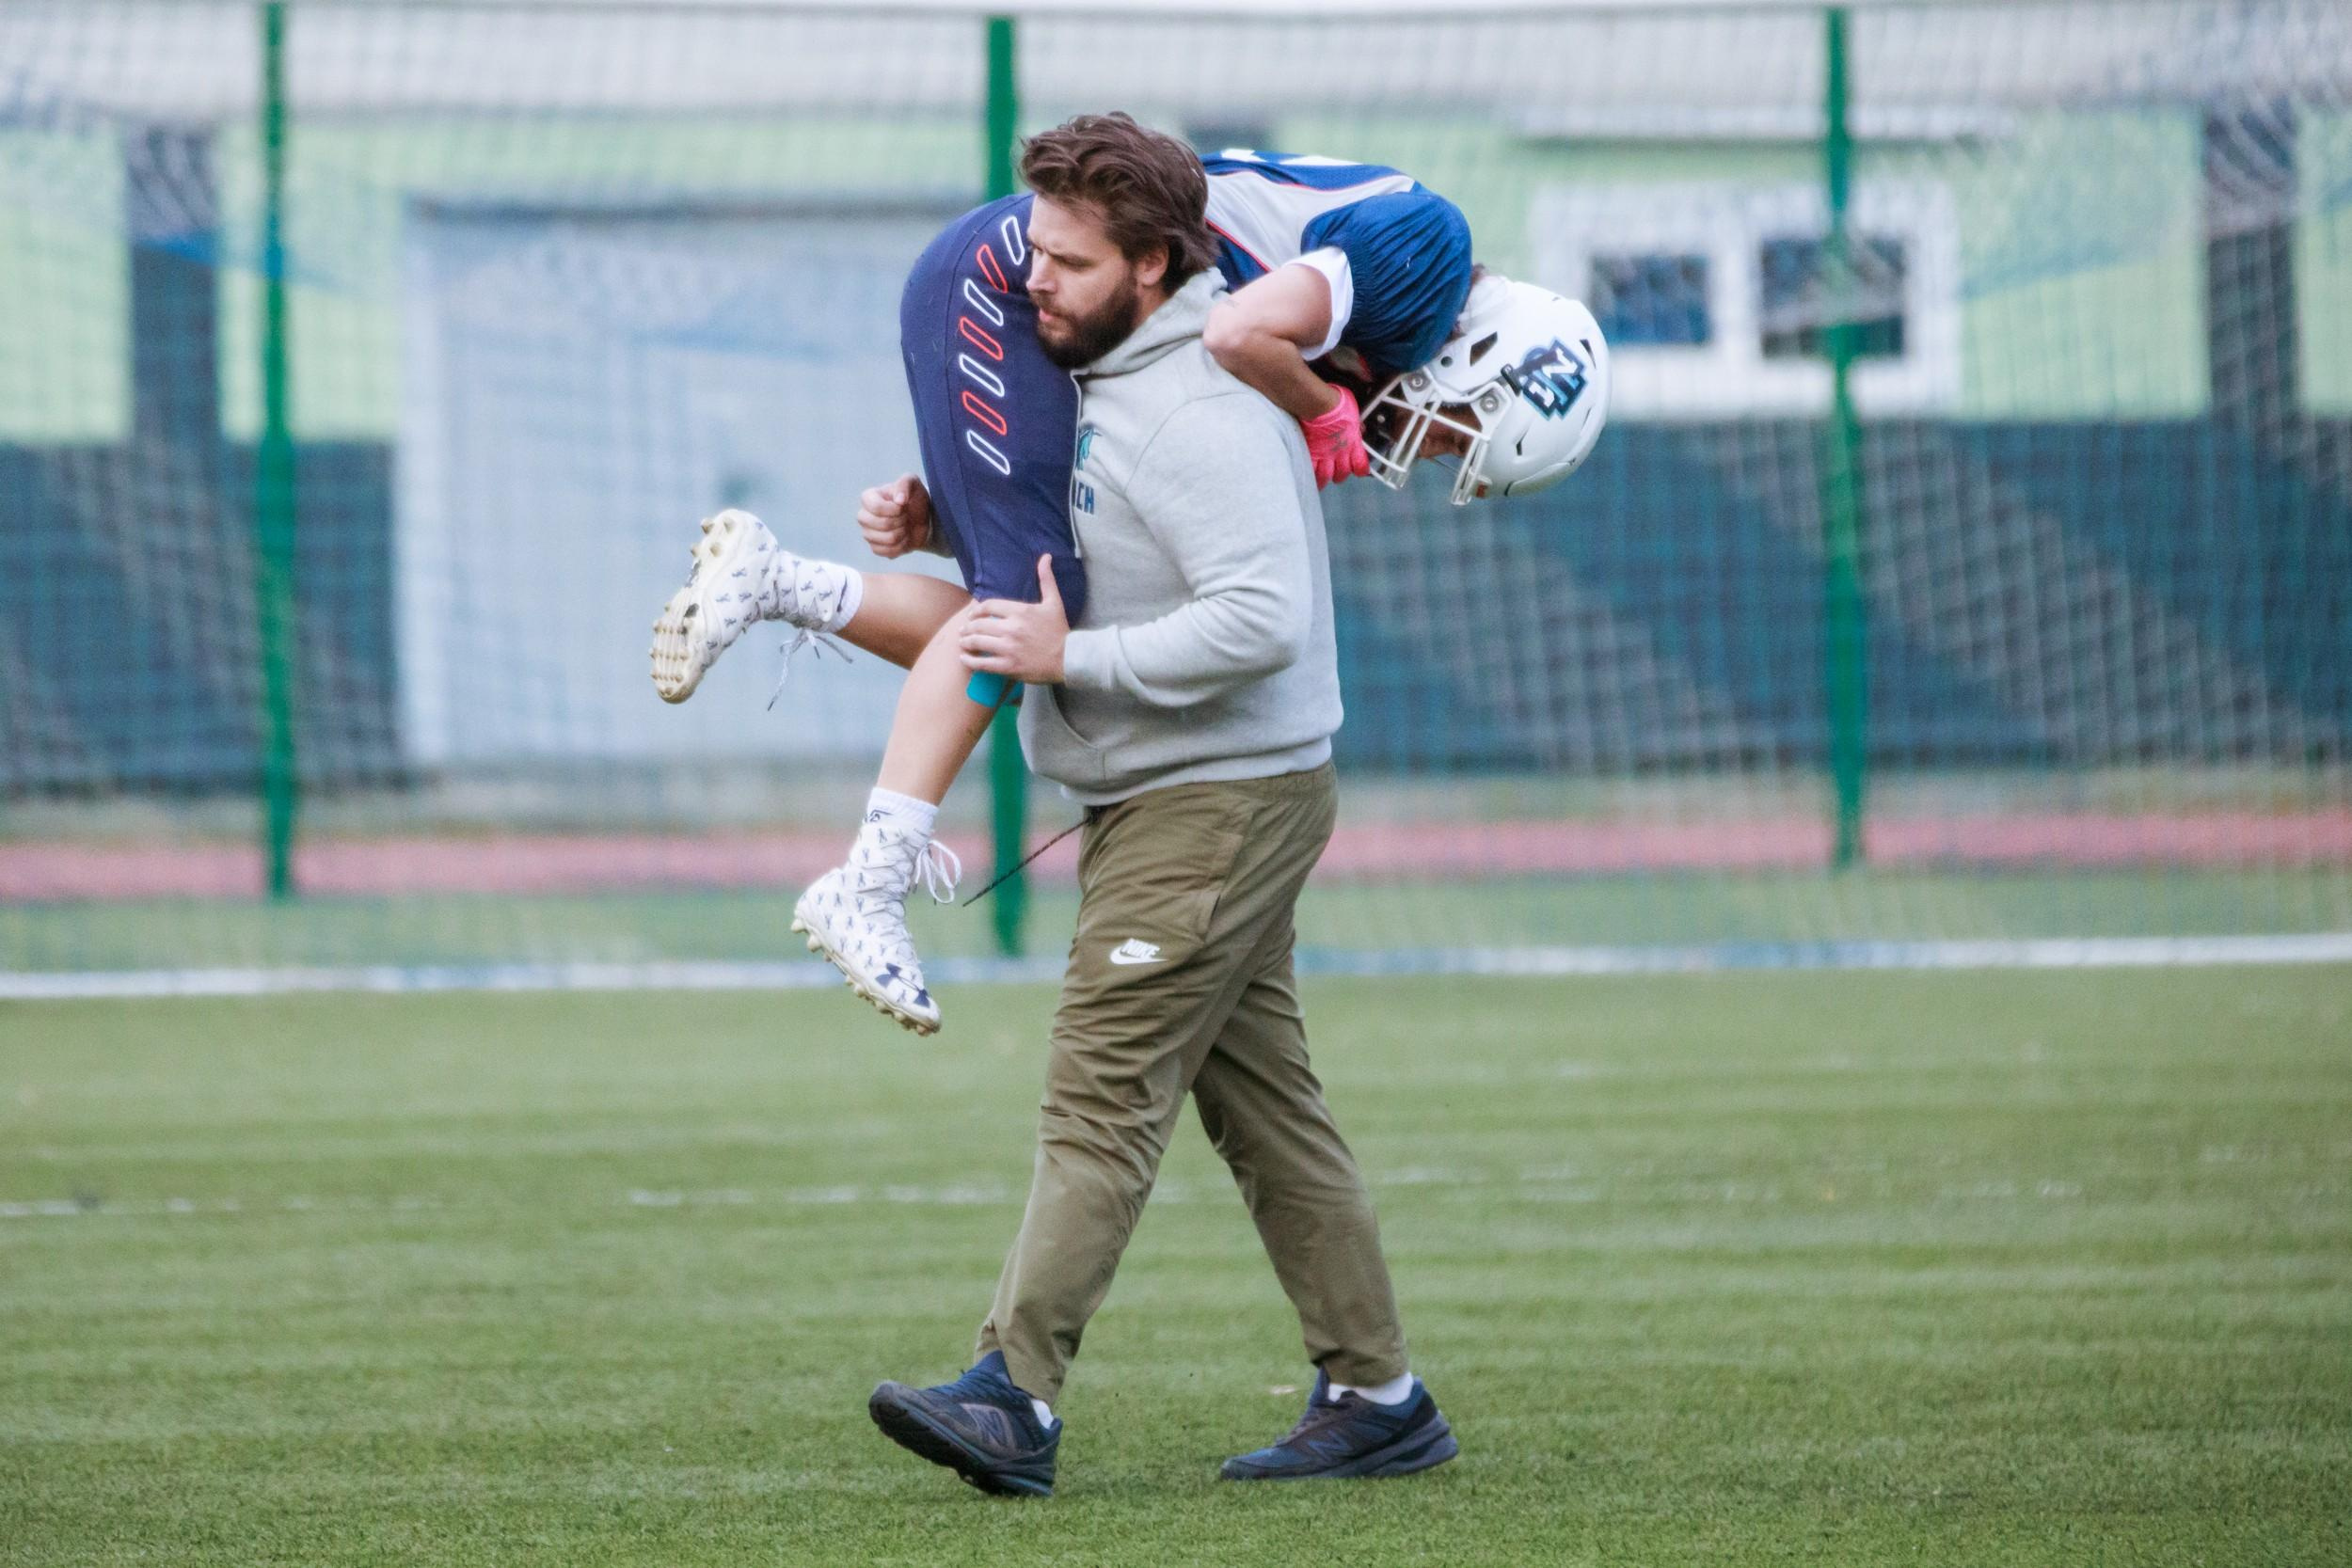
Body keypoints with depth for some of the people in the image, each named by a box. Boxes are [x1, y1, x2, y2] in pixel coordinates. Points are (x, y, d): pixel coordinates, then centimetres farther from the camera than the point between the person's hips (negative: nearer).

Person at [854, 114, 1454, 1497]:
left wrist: (1069, 658, -25)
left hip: (1216, 807, -10)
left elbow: (1264, 619, -29)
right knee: (1266, 1107, 11)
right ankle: (1376, 1398, 14)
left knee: (1101, 1099, -13)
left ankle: (1014, 1396, -17)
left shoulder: (1201, 413, -20)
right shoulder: (1108, 378, 12)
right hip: (1170, 804, 10)